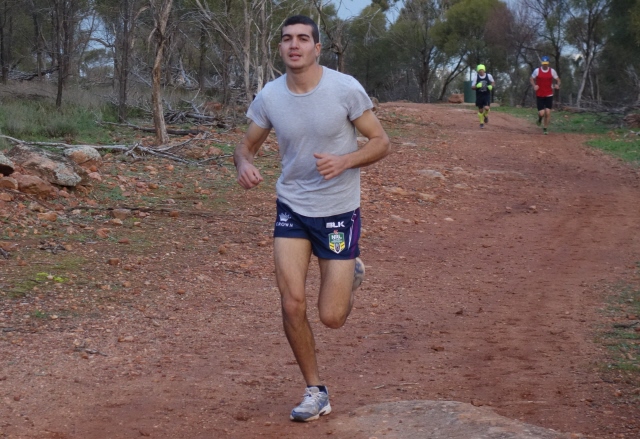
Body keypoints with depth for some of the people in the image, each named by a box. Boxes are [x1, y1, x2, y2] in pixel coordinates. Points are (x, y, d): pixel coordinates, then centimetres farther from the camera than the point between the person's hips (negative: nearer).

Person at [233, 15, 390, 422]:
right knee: (292, 303, -7)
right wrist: (244, 164, -18)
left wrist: (344, 161, -27)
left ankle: (351, 272, 35)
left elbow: (381, 141, -8)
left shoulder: (345, 89, -15)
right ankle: (316, 392, 13)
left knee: (332, 317, -2)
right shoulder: (269, 97, -6)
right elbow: (246, 146, 7)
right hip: (292, 208, 3)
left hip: (339, 210, -2)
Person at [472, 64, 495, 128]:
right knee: (480, 110, 6)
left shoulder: (488, 76, -5)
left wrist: (491, 86, -8)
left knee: (486, 108, -19)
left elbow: (493, 82, 14)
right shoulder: (476, 77, -5)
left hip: (487, 95, -1)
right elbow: (472, 87, -2)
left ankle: (486, 116, 16)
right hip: (479, 96, 1)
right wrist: (477, 86, -24)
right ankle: (481, 123, 24)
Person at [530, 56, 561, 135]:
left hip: (549, 95, 1)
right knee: (541, 113, -8)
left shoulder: (552, 71, -1)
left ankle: (545, 128, 13)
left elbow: (558, 79, 9)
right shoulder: (537, 71, -4)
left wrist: (557, 85, -13)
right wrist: (534, 85, -9)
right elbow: (531, 79, 10)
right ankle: (540, 118, 30)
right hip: (539, 95, -1)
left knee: (548, 113, -4)